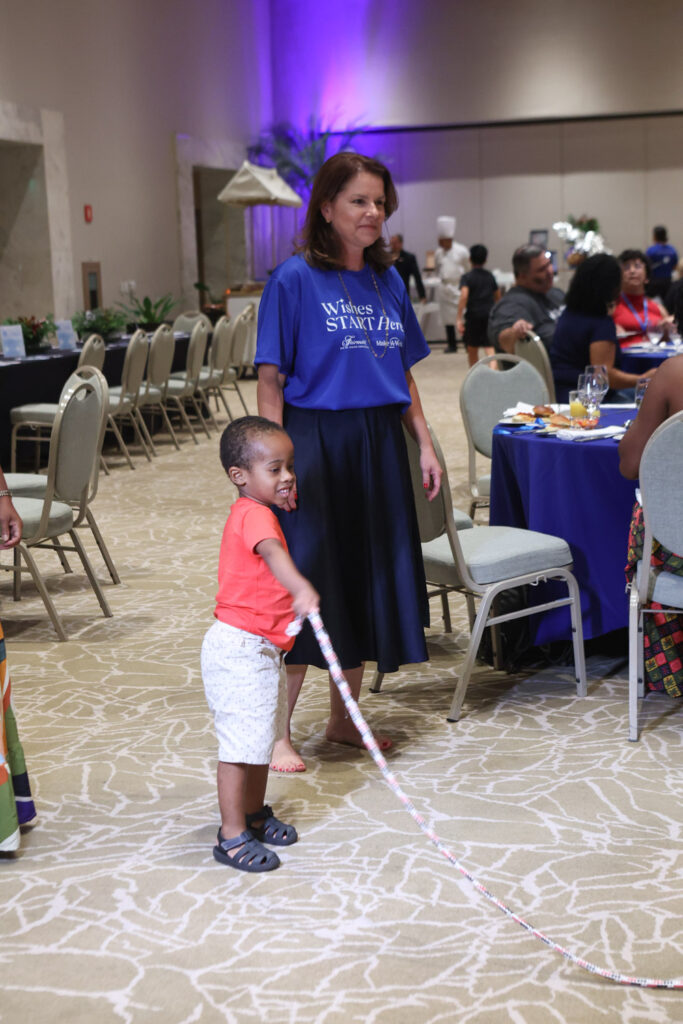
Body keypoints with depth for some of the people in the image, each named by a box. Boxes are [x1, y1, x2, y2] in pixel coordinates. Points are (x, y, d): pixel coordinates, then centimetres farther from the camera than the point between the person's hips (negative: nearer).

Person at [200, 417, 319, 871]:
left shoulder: (257, 513, 12)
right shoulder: (255, 515, -21)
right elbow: (272, 553, -45)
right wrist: (301, 588, -61)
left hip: (260, 649, 11)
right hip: (240, 649, -11)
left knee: (262, 733, 20)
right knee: (241, 740, -5)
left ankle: (254, 815, 34)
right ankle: (232, 837, 3)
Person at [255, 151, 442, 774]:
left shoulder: (387, 279, 11)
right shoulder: (295, 279, -7)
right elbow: (271, 380, -10)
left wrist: (424, 444, 10)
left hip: (379, 443, 6)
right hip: (316, 440, -6)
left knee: (371, 577, 10)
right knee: (307, 582, -5)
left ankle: (344, 718, 24)